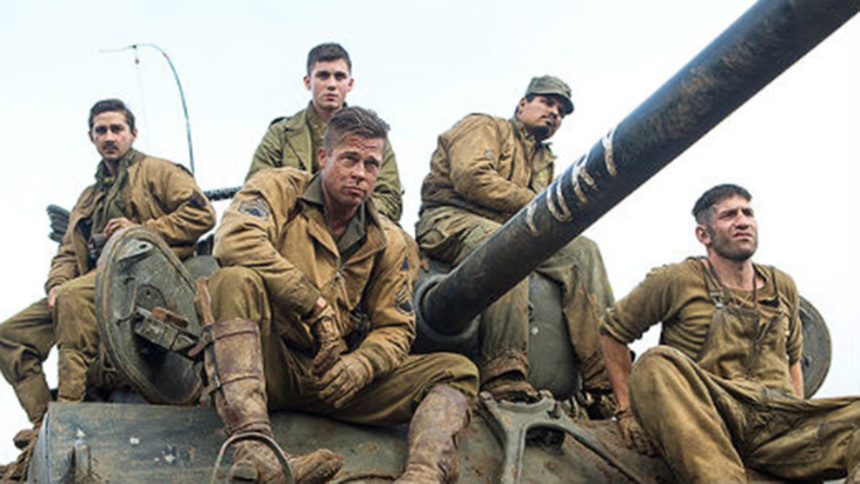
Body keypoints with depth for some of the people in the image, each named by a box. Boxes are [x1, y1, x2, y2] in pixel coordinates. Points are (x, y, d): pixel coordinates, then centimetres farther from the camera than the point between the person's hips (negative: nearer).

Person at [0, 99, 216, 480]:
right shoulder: (90, 197, 32)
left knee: (74, 297, -38)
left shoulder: (157, 172, 11)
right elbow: (67, 252, 24)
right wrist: (56, 284, 2)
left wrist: (142, 231, -10)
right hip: (95, 281, 8)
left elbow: (202, 213, -4)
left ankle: (69, 409, -38)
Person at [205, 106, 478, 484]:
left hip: (336, 378, 4)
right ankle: (253, 452, -48)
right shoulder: (279, 189, 1)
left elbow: (395, 328, 12)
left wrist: (362, 364, -13)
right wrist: (315, 305, -18)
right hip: (270, 363, -4)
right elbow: (234, 240, -20)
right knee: (237, 281, -33)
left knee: (457, 372, -10)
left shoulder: (388, 242, 13)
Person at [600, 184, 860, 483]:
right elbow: (612, 331, 14)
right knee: (657, 364, -35)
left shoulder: (783, 287, 22)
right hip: (709, 419, -3)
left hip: (779, 425, 4)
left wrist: (800, 423, 18)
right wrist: (627, 410, 5)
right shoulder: (677, 281, 8)